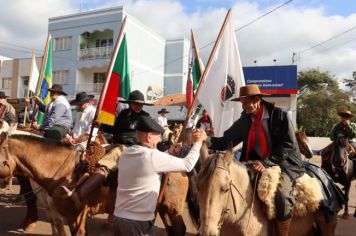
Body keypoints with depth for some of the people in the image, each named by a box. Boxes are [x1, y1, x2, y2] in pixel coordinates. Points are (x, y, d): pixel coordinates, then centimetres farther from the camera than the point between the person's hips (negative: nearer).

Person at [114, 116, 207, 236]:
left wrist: (169, 153, 16)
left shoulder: (125, 154, 1)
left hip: (119, 218, 7)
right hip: (138, 222, -7)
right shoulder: (153, 156, -21)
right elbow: (187, 164, -12)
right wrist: (198, 142, 0)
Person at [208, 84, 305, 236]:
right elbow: (226, 141, 2)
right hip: (257, 164, 5)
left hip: (283, 164, -5)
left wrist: (266, 163, -23)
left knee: (281, 194, -32)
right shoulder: (244, 121, 4)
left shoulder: (279, 115, -8)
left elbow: (288, 145, -13)